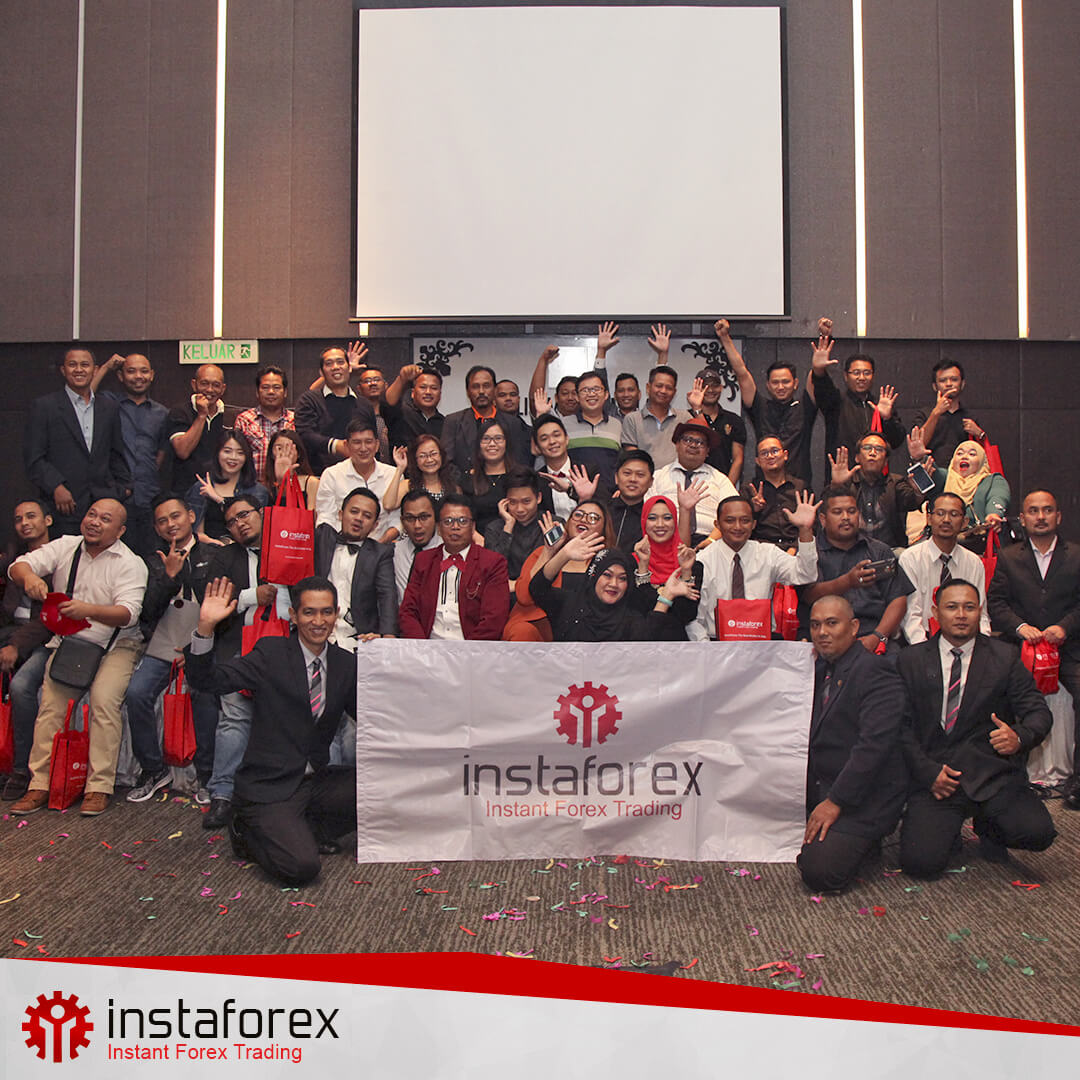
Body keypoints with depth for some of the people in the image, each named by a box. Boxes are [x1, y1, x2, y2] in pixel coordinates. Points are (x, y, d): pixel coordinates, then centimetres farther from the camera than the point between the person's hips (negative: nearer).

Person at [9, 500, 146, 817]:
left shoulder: (130, 563, -6)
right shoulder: (65, 547, 6)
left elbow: (129, 612, -19)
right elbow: (18, 566, -3)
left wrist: (88, 610, -37)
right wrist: (30, 577, -28)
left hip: (115, 646, -3)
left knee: (104, 699, -23)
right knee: (51, 703, -13)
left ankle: (99, 787, -18)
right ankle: (39, 785, -5)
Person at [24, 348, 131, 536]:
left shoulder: (109, 407, 16)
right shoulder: (44, 406, 4)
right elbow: (33, 458, -1)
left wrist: (123, 487, 13)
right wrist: (55, 487, -12)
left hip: (105, 500, 3)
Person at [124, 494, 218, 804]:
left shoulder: (213, 555, 6)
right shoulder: (154, 562, 14)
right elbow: (149, 611, 2)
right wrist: (169, 576, -10)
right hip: (161, 649, 3)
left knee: (205, 697, -21)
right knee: (136, 694, -17)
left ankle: (207, 777, -3)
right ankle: (154, 769, 1)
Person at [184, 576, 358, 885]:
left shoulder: (345, 663, 7)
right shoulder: (271, 653, -5)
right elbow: (208, 680, -13)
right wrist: (205, 627, -29)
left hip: (316, 782, 5)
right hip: (270, 787, -5)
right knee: (301, 867, -22)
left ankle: (305, 830, 2)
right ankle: (250, 832, 9)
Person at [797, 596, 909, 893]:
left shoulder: (874, 672, -15)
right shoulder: (817, 669, 11)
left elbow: (873, 746, -23)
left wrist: (835, 801, -21)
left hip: (863, 797, -8)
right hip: (817, 788, 8)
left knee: (820, 871, -22)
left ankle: (860, 839, 7)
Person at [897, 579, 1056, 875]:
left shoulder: (1005, 657, 9)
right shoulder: (911, 661, 7)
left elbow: (1038, 712, 3)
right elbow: (903, 726, 3)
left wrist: (1020, 737, -20)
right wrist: (928, 771, -11)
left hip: (993, 775, 1)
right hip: (934, 779, -1)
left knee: (1037, 833, -25)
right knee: (920, 862, -20)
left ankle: (989, 828, 11)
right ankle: (947, 831, 17)